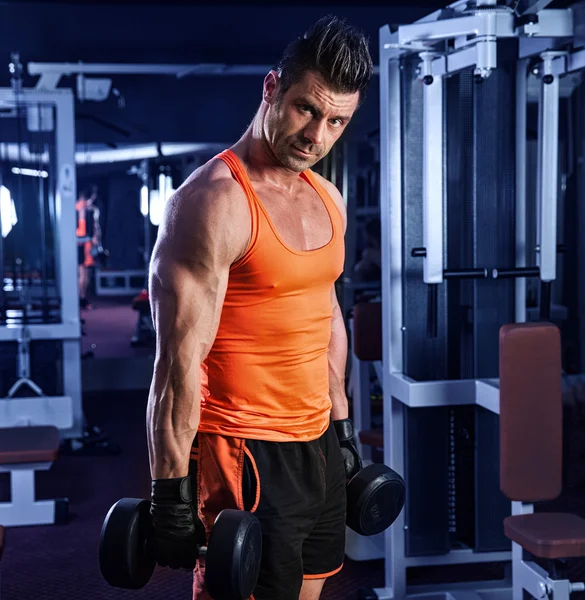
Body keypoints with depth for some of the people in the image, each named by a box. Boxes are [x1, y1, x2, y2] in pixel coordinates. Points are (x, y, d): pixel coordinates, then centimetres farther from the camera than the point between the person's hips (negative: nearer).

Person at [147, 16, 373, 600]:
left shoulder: (327, 198, 9)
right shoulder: (213, 201, -18)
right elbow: (178, 361, -20)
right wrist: (171, 492, -19)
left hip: (318, 445, 8)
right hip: (246, 457, -8)